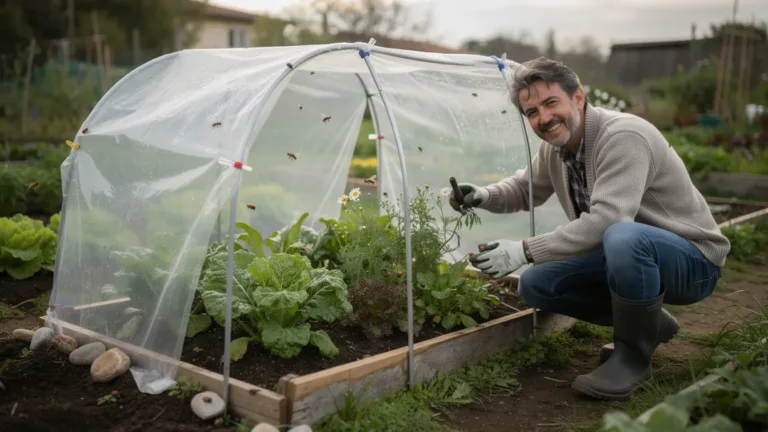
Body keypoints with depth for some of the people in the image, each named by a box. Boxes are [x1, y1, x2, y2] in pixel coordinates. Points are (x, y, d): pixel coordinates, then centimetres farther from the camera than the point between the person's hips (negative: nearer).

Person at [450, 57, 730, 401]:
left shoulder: (622, 136, -26)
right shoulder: (554, 146, 0)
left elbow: (605, 220, -37)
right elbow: (527, 188, 18)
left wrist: (525, 250, -35)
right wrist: (484, 196, -4)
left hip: (691, 259, -8)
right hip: (629, 255, 8)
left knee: (623, 237, -40)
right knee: (535, 284, -4)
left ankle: (634, 355, -15)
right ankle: (648, 323, 11)